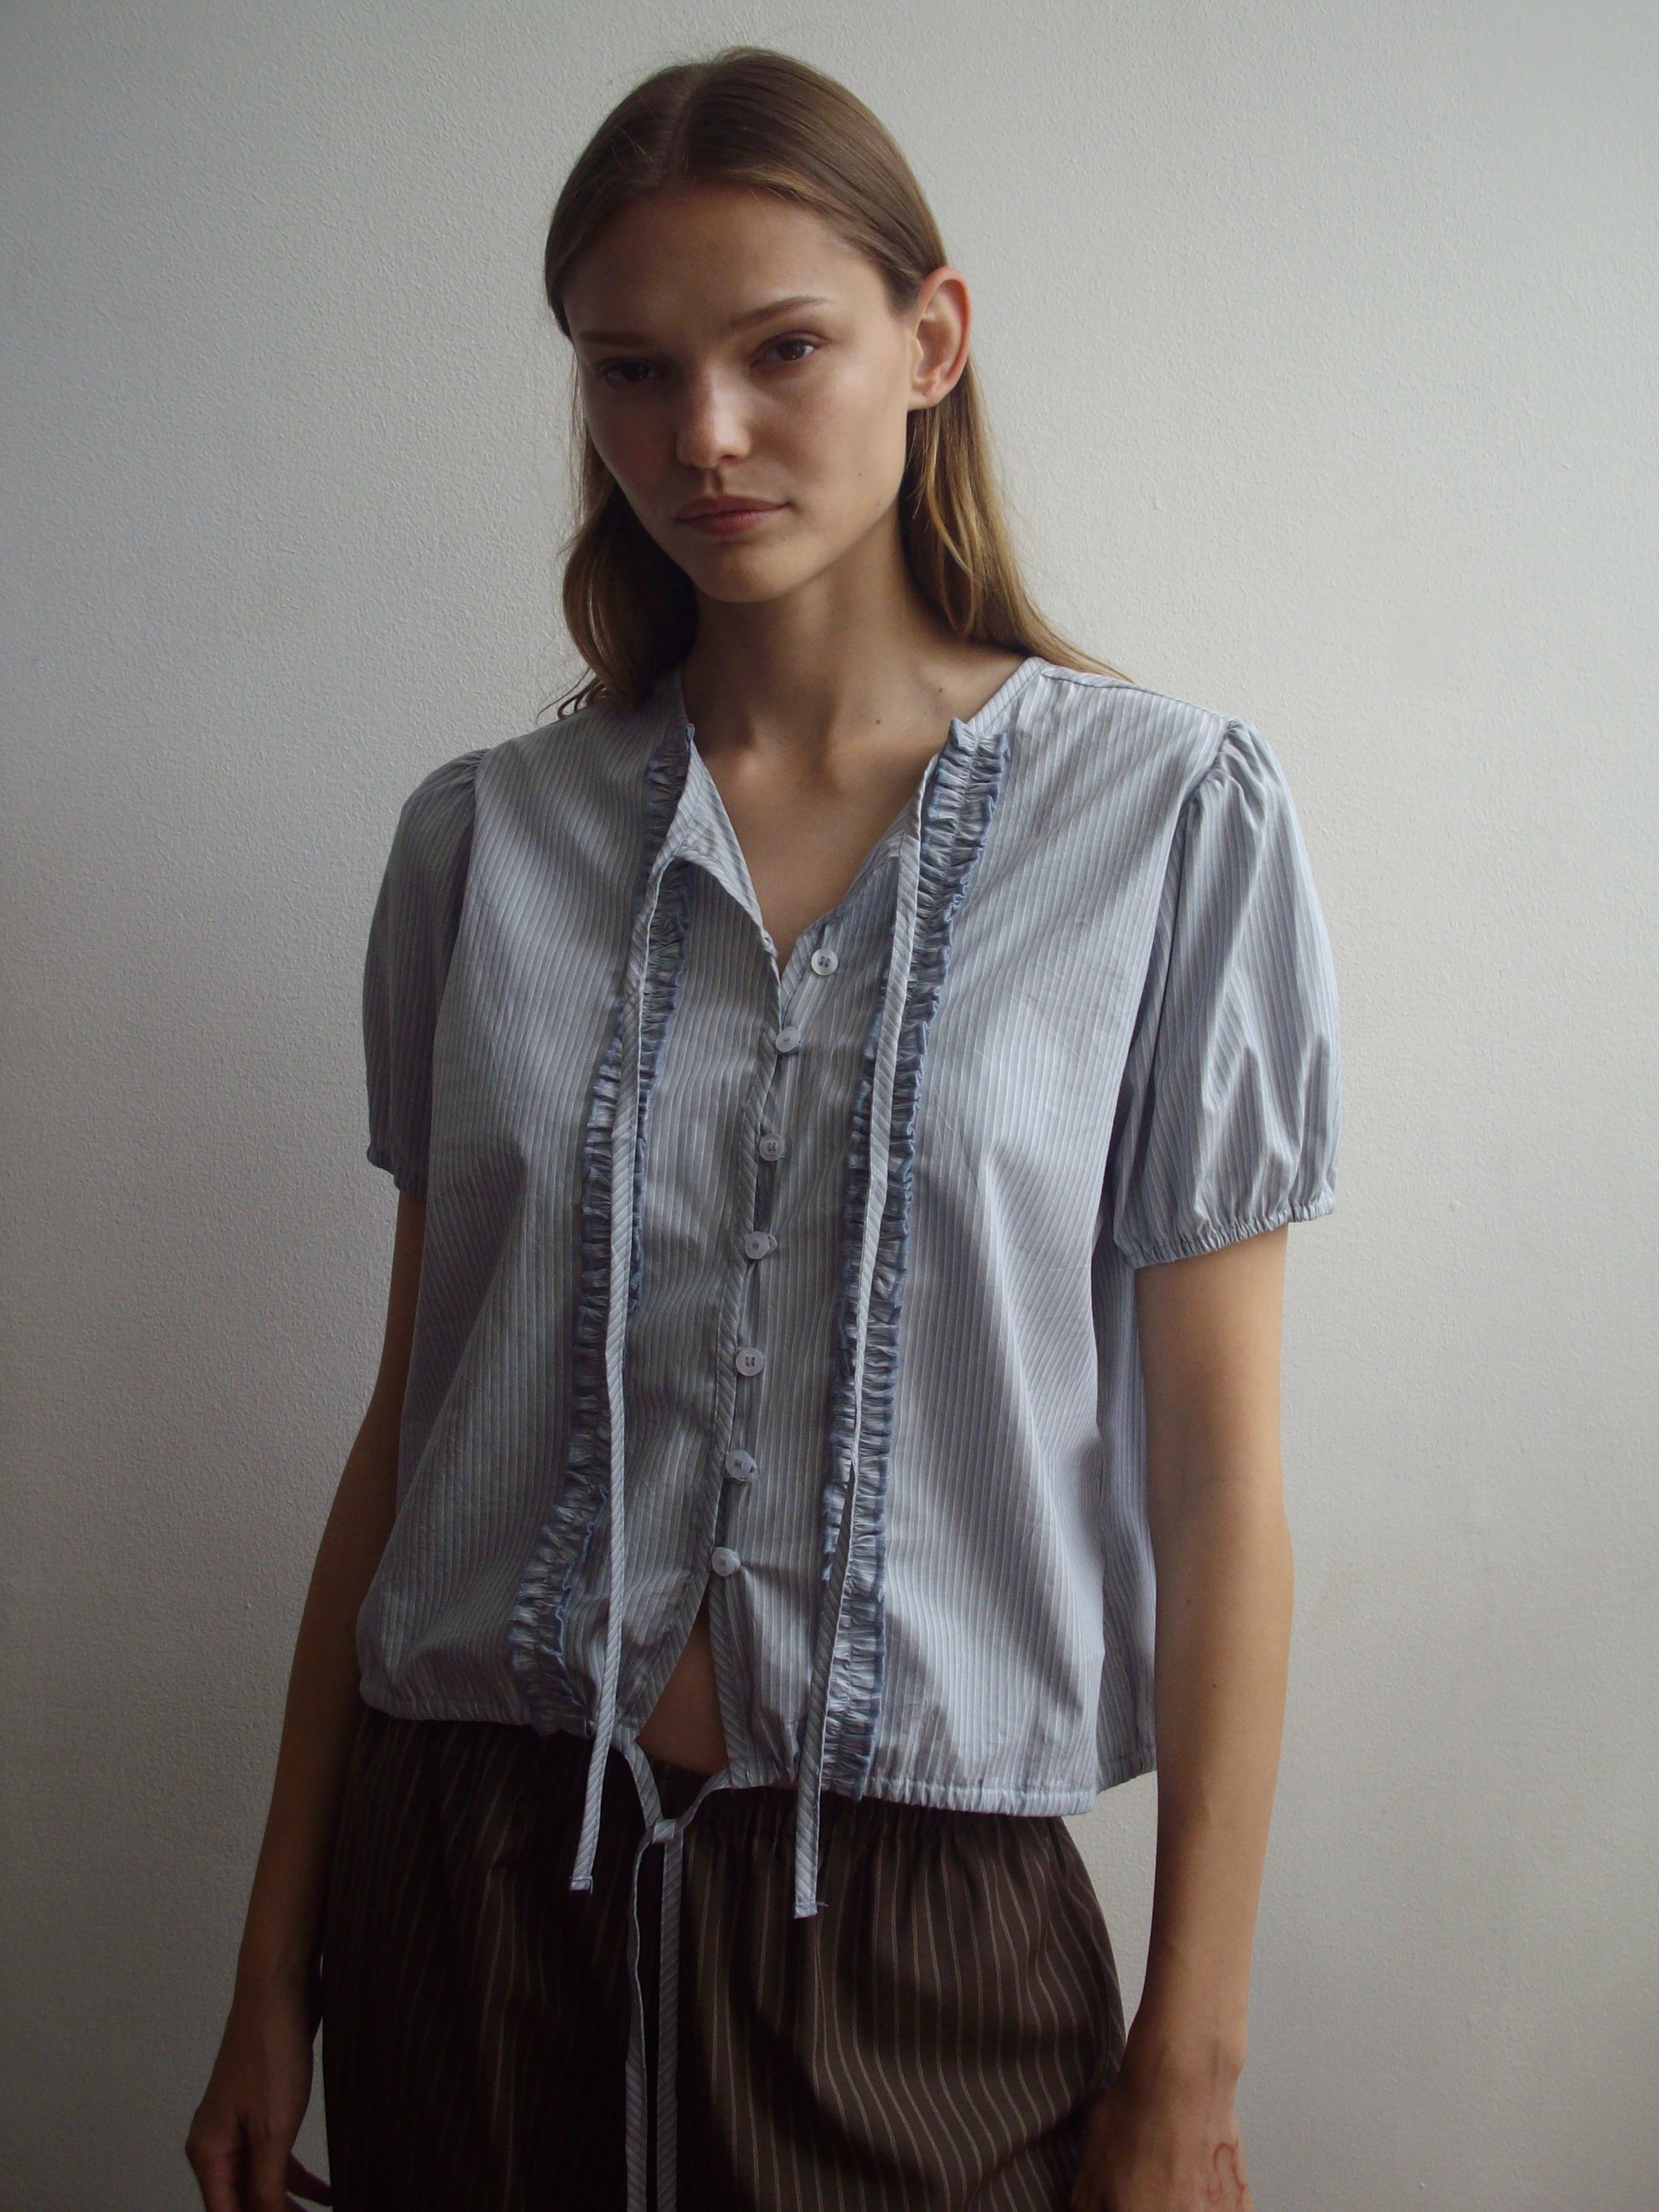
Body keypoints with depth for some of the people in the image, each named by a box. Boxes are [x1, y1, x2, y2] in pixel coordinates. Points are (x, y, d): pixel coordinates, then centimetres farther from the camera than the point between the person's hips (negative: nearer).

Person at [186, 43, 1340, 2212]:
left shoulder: (1173, 812, -6)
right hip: (469, 1870, 3)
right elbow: (411, 1420, 5)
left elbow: (1218, 1485, -6)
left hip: (911, 1898, -2)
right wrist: (278, 1971, 6)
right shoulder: (486, 837, 1)